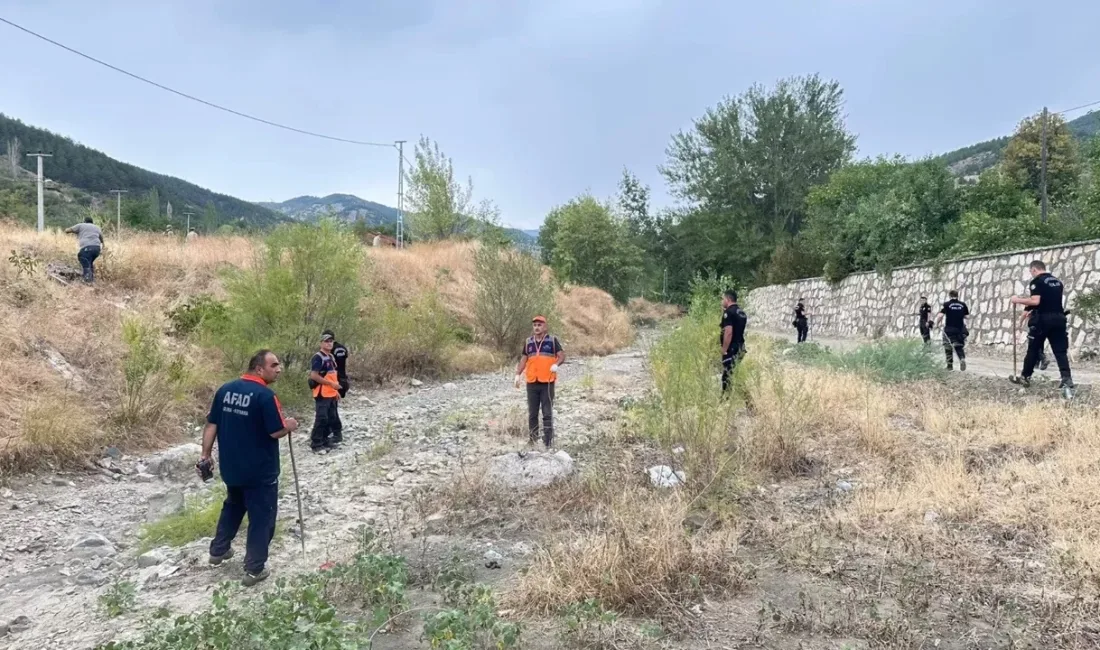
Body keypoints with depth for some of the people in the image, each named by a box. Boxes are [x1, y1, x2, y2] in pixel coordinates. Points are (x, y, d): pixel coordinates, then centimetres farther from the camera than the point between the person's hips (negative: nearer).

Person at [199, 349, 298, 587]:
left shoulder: (225, 389, 1)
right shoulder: (265, 395, -20)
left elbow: (211, 425, 4)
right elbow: (276, 432, -19)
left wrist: (205, 455, 11)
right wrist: (290, 425, 1)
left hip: (231, 466, 7)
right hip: (260, 470, -7)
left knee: (233, 506, 29)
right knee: (262, 517, 6)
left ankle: (218, 551, 42)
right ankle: (254, 570, 11)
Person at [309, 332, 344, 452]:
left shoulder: (331, 357, 14)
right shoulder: (318, 357, -15)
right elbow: (313, 375, -22)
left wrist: (336, 391, 18)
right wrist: (331, 384, -21)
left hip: (331, 394, 9)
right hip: (322, 394, -9)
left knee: (332, 419, 14)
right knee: (321, 419, -7)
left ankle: (325, 441, 24)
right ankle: (316, 444, 1)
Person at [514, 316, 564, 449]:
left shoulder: (552, 340, -1)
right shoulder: (528, 342, 10)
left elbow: (562, 356, -5)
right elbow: (523, 359, 13)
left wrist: (556, 364, -25)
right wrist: (518, 374, 3)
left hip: (547, 383, -3)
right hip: (532, 383, 4)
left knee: (547, 413, -1)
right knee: (532, 413, 9)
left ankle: (548, 441, 3)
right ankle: (532, 439, 17)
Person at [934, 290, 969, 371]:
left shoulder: (946, 304, -7)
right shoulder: (963, 305, 3)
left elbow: (940, 316, -15)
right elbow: (966, 316, 6)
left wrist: (937, 324, 0)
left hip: (949, 329, -2)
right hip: (960, 329, 2)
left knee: (948, 347, 11)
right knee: (959, 346, 9)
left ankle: (950, 365, 14)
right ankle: (962, 358, -19)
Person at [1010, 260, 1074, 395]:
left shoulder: (1037, 281, -6)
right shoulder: (1058, 281, 17)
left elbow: (1035, 301, -18)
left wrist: (1018, 300, -5)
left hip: (1043, 319, -5)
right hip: (1059, 318, 6)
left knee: (1033, 349, 9)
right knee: (1061, 351, 0)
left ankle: (1025, 377, 23)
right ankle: (1067, 382, -14)